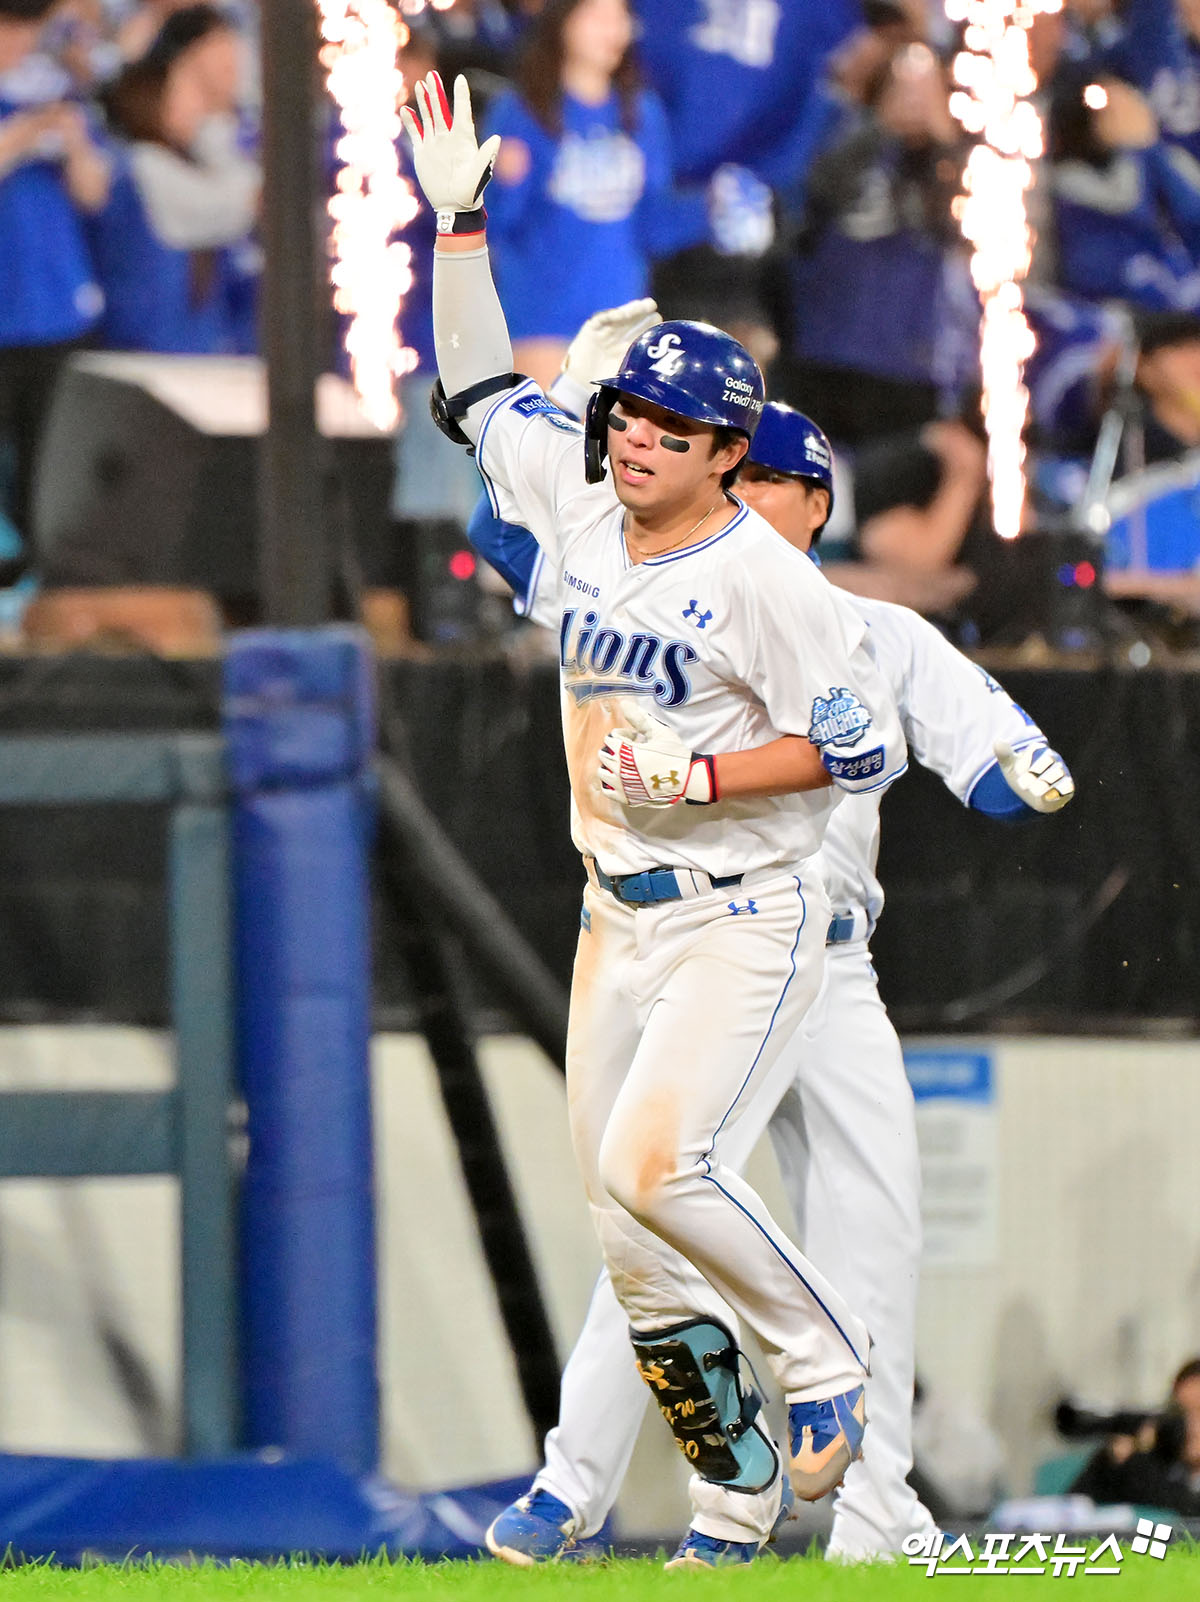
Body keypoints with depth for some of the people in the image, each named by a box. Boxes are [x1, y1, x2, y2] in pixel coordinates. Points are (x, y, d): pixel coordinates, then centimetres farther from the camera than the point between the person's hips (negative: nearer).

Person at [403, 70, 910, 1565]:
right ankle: (734, 1498, 13)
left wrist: (694, 777, -20)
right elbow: (481, 390, 18)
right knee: (625, 1226, 3)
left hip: (745, 921, -7)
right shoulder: (585, 515, 6)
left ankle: (825, 1354, -3)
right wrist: (458, 222, 9)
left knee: (651, 1163, -25)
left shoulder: (765, 580, -13)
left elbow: (865, 746, -13)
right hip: (618, 921, 7)